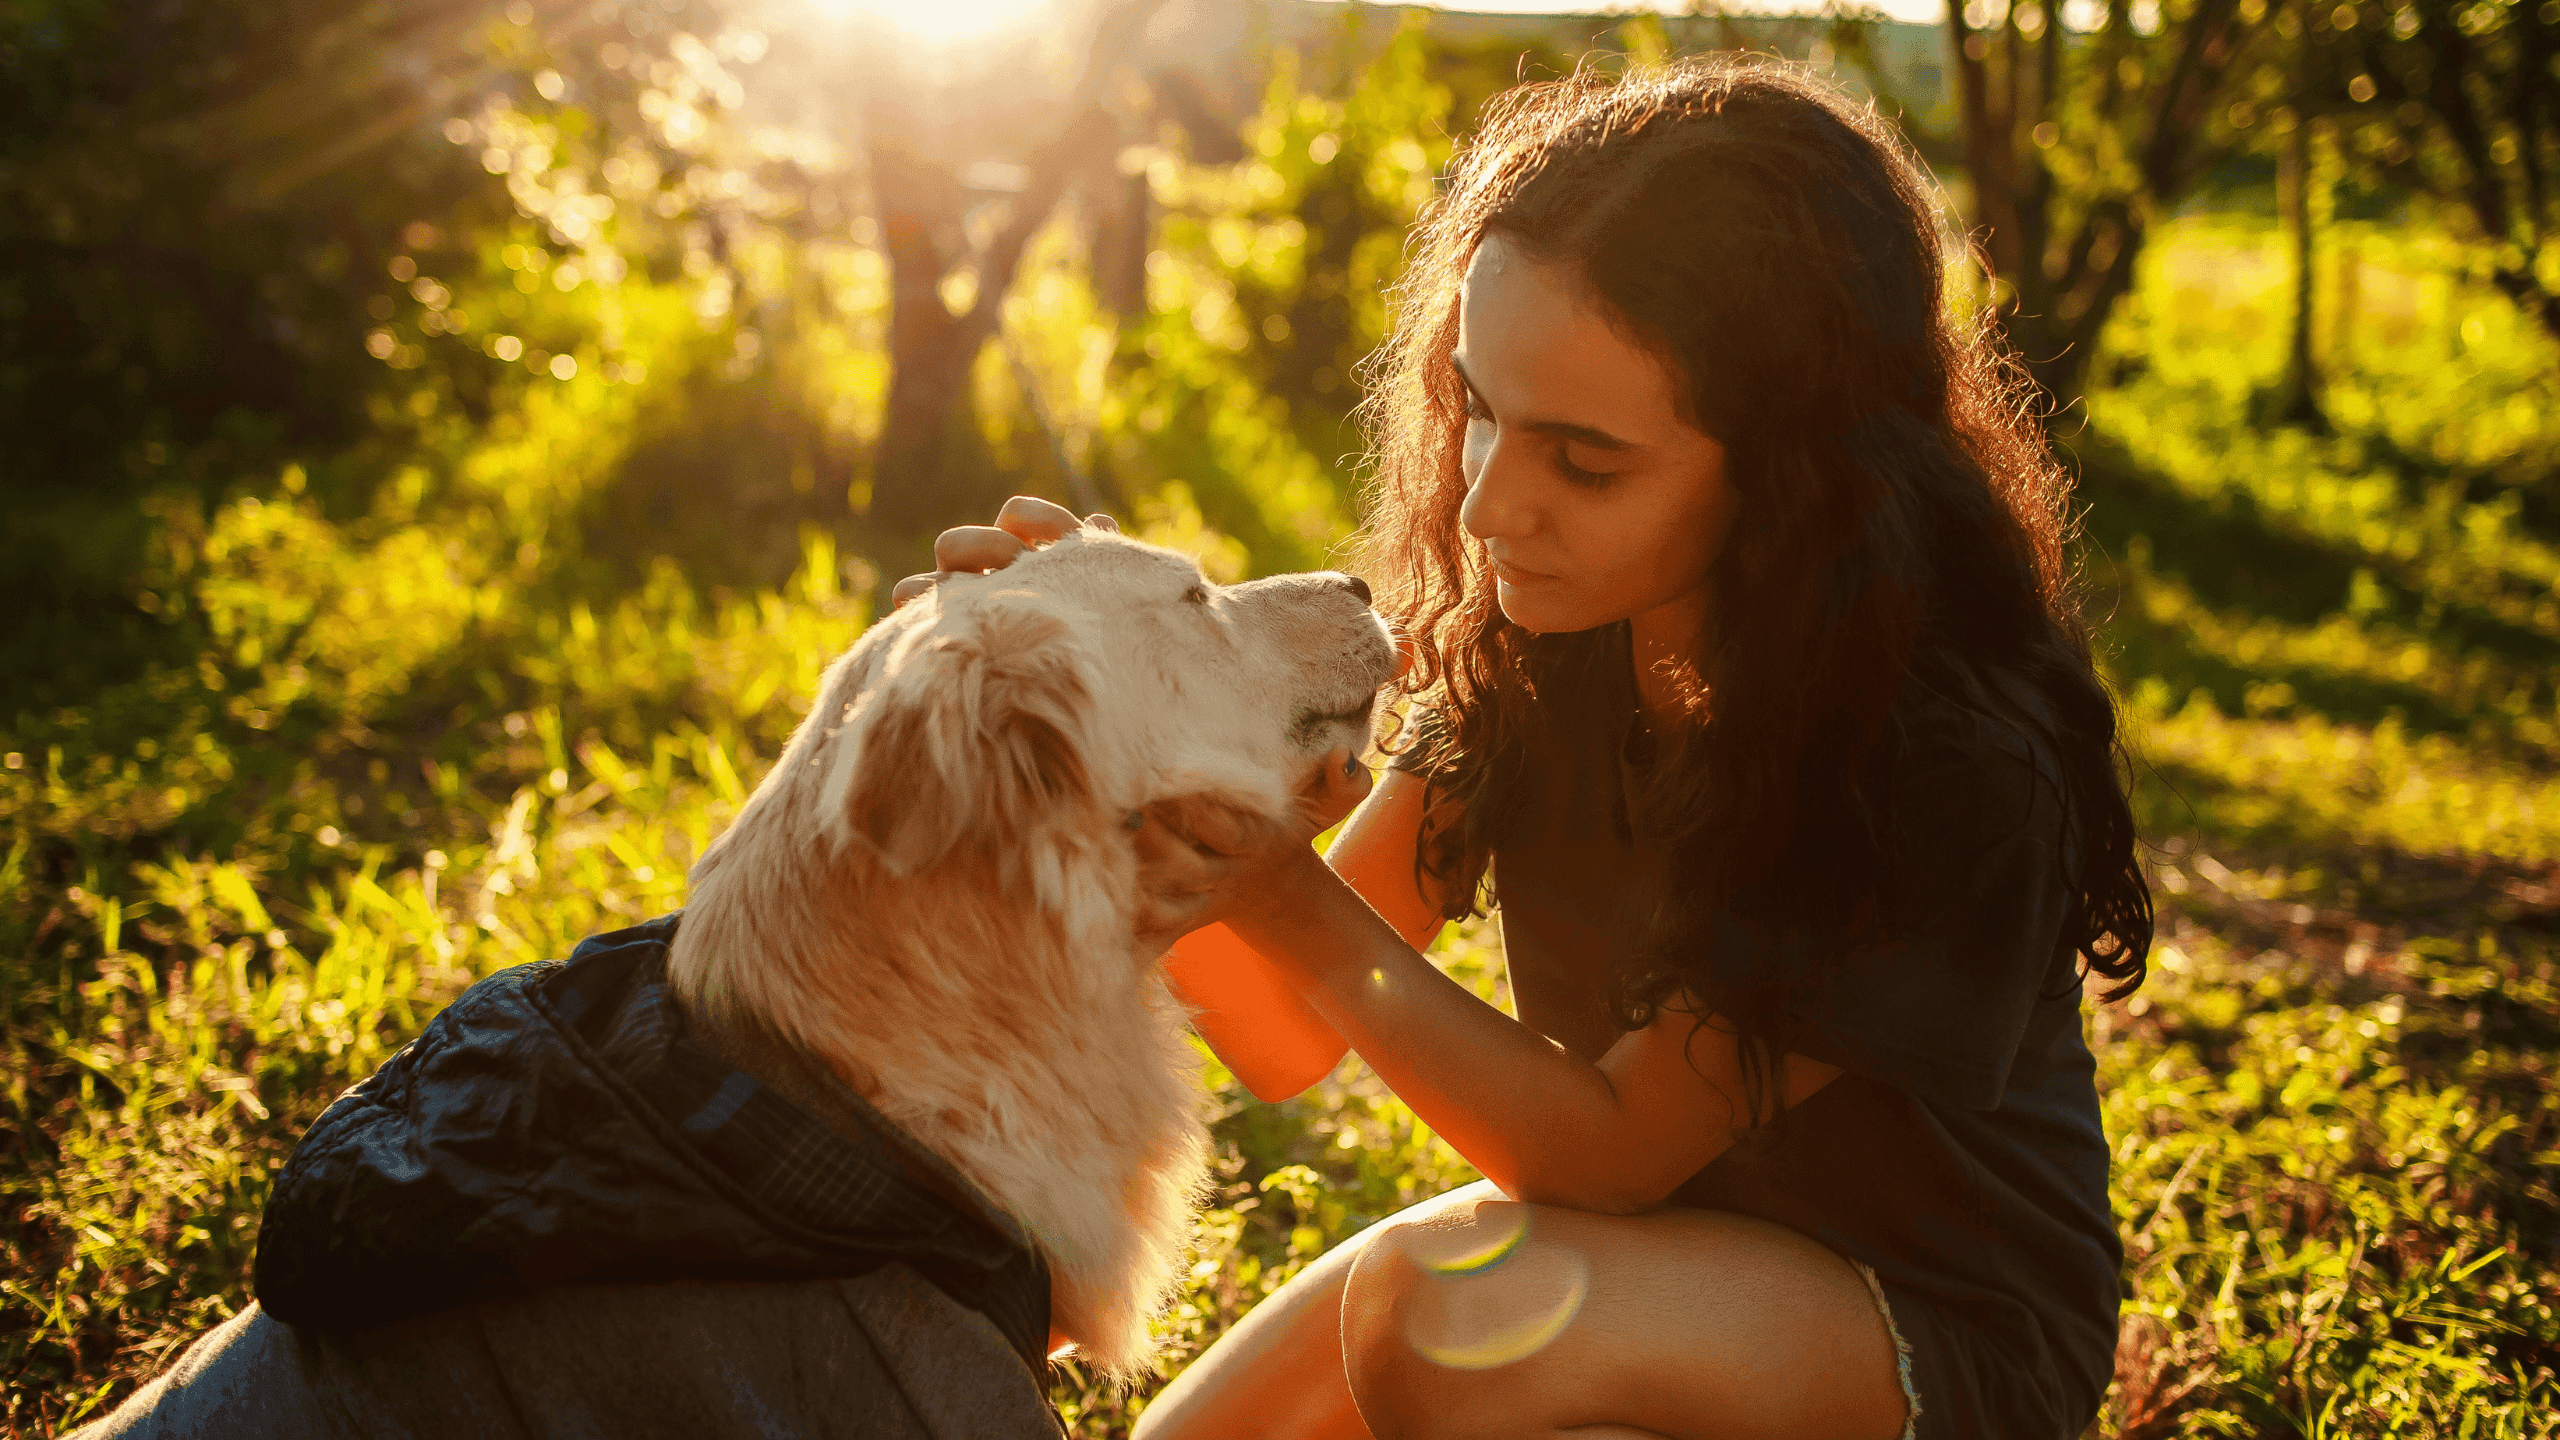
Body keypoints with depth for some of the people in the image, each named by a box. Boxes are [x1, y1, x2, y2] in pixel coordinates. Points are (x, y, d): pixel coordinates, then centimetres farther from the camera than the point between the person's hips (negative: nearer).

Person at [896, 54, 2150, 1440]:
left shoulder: (1958, 759, -28)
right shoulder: (1534, 628, -10)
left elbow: (1613, 1143, -21)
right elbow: (1284, 1043, -11)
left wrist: (1293, 910, -35)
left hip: (1941, 1319, -5)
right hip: (1650, 1229, 5)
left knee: (1448, 1309, -32)